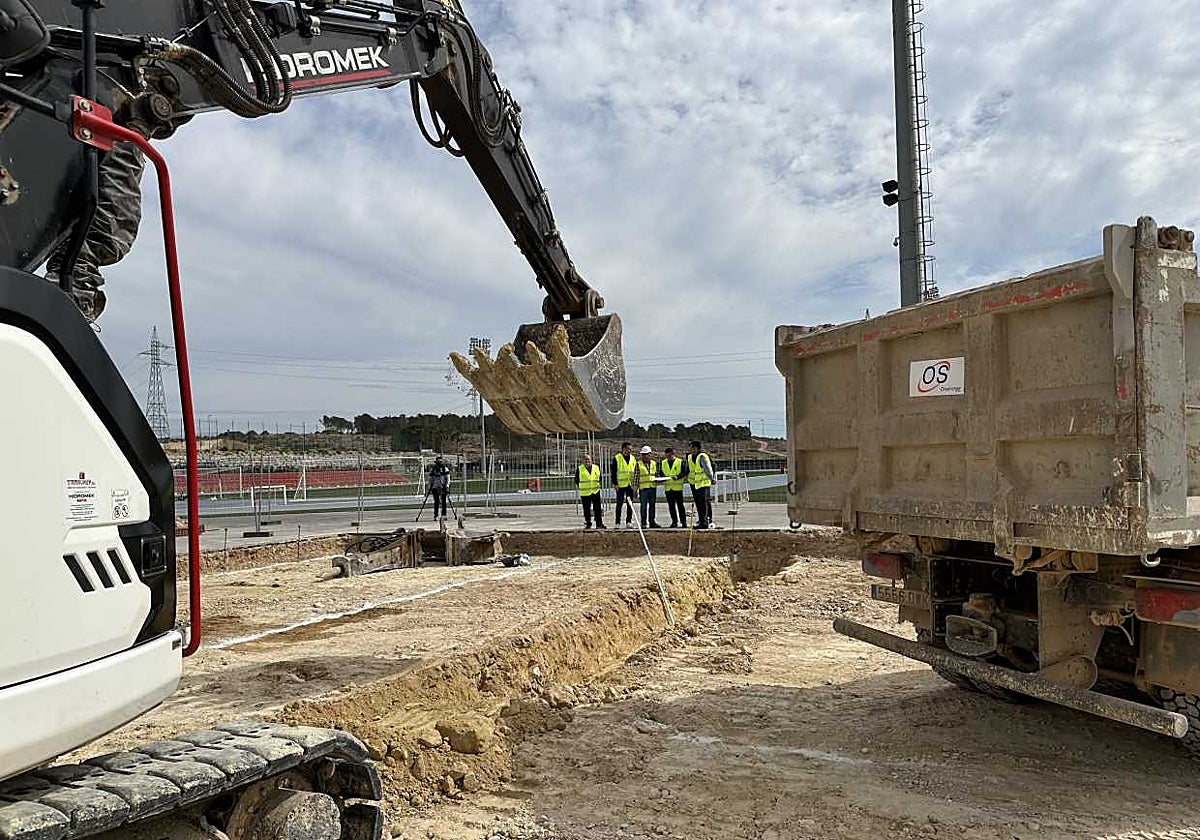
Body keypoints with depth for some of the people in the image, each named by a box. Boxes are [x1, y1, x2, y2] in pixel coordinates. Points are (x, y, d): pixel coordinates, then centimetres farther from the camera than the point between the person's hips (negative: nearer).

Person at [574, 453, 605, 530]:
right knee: (586, 509, 4)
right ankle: (588, 524, 16)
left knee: (597, 509, 1)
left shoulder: (596, 467, 6)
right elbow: (576, 480, 7)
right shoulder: (579, 469, -1)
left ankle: (599, 524, 6)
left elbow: (599, 477, 17)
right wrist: (581, 487, 2)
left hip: (595, 491, 2)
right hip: (584, 492, -1)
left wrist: (598, 485, 7)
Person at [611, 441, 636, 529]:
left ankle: (629, 522, 11)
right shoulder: (617, 458, -3)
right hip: (620, 485, -4)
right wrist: (615, 483, -11)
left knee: (630, 504, 5)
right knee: (619, 504, -1)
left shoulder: (633, 459, 11)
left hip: (630, 485, 4)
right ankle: (618, 523, 4)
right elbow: (613, 472, -4)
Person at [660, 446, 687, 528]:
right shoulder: (663, 463, 12)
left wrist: (677, 477, -24)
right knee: (671, 506, 7)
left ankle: (683, 522, 2)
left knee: (680, 505, -2)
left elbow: (683, 473, -7)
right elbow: (661, 473, 13)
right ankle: (674, 522, 14)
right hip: (668, 487, 4)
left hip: (677, 487, -4)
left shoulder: (680, 461, -1)